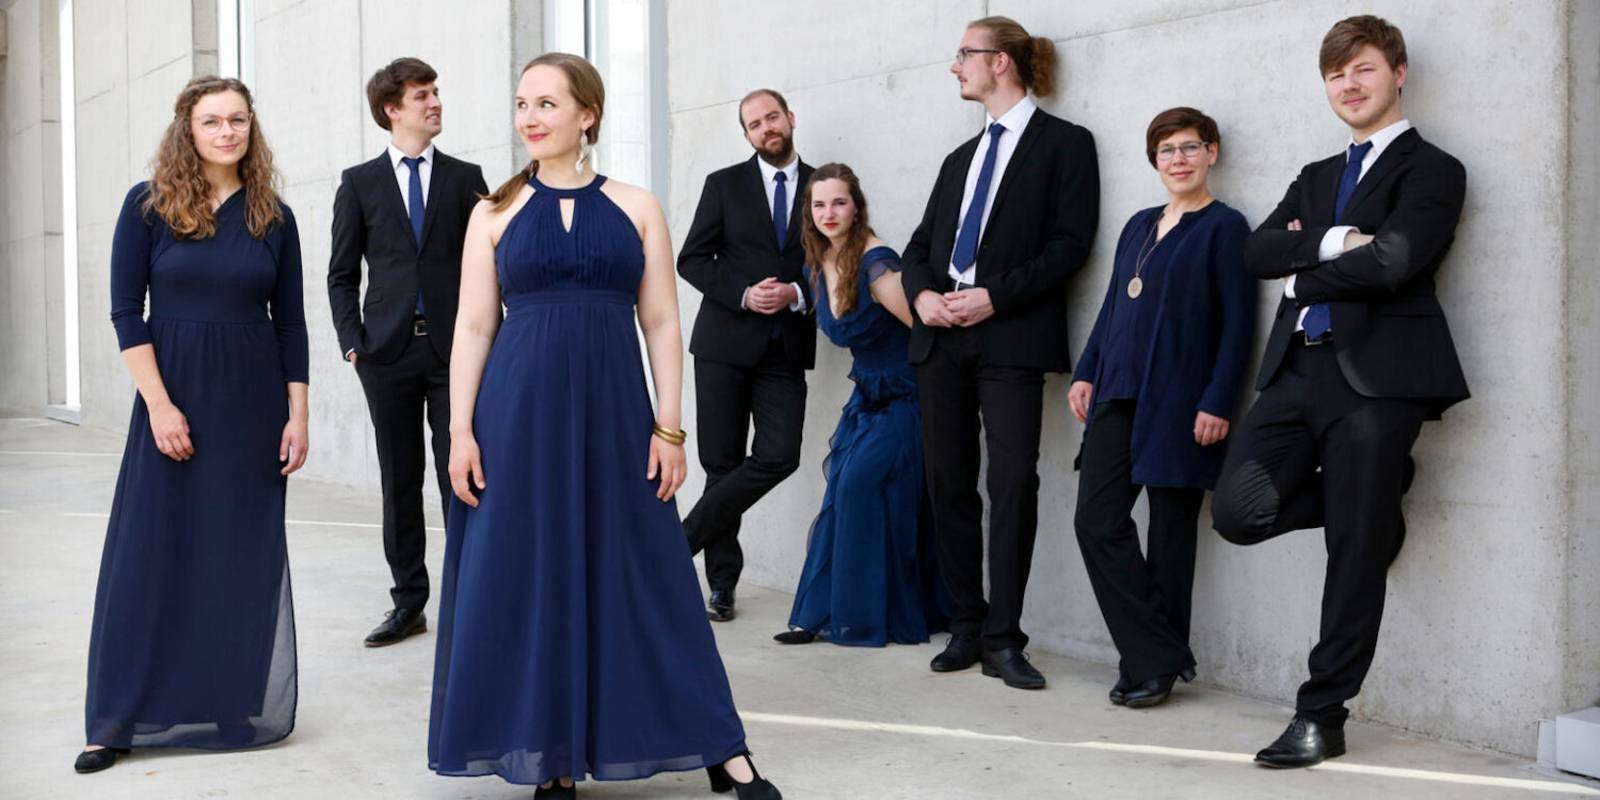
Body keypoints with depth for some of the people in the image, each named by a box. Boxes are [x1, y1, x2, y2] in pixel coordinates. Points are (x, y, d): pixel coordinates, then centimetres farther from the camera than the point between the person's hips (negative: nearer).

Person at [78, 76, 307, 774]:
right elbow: (126, 311, -4)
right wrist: (159, 404, -12)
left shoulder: (273, 217, 4)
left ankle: (243, 708, 18)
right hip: (172, 395, -2)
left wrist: (297, 417, 0)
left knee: (248, 555, 7)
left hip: (254, 399, 2)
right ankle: (122, 719, 10)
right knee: (151, 553, 1)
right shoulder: (148, 205, -1)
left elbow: (289, 323, 6)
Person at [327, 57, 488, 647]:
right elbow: (342, 274, 8)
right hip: (388, 351, 1)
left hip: (455, 349, -1)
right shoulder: (360, 182, 7)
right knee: (400, 482, 7)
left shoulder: (465, 178, 7)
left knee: (461, 477, -1)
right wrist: (352, 343, -2)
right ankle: (408, 602, 17)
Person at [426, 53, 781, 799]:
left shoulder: (636, 207, 5)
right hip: (519, 415, 1)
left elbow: (662, 324, 4)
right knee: (529, 579, 3)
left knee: (641, 575, 4)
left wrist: (669, 428, -2)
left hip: (613, 414, 0)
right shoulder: (494, 212, 6)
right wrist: (461, 429, -4)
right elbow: (473, 326, 4)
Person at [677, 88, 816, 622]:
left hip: (786, 348, 1)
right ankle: (722, 580, 14)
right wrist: (743, 294, -12)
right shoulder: (725, 185, 6)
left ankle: (684, 539, 2)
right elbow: (692, 260, 2)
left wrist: (796, 294, -11)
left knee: (779, 456, -13)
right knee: (723, 462, 1)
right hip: (725, 342, -1)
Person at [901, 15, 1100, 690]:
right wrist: (922, 293, -2)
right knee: (949, 482, 5)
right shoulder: (961, 158, 23)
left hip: (1010, 336, -6)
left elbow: (1070, 243, -7)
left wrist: (995, 296, -15)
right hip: (940, 335, 7)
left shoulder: (1064, 144, 3)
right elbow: (920, 245, 19)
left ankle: (1003, 639, -6)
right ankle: (967, 627, 14)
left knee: (1013, 481, -12)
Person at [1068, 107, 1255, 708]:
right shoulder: (1139, 226, 18)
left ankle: (1156, 664, 12)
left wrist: (1217, 403, -14)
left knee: (1170, 530, 1)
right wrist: (1086, 373, 11)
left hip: (1178, 401, -6)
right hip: (1118, 394, 6)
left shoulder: (1223, 227, -1)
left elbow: (1237, 322, -7)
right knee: (1097, 520, -3)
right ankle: (1157, 657, 4)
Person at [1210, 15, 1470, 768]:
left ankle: (1321, 716, 9)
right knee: (1237, 510, -7)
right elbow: (1257, 251, 7)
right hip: (1297, 369, 6)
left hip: (1376, 374, -6)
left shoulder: (1432, 170, 3)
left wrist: (1304, 278, 0)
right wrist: (1330, 242, -9)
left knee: (1355, 552, -2)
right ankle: (1370, 505, 21)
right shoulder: (1315, 177, 23)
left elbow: (1392, 262, -14)